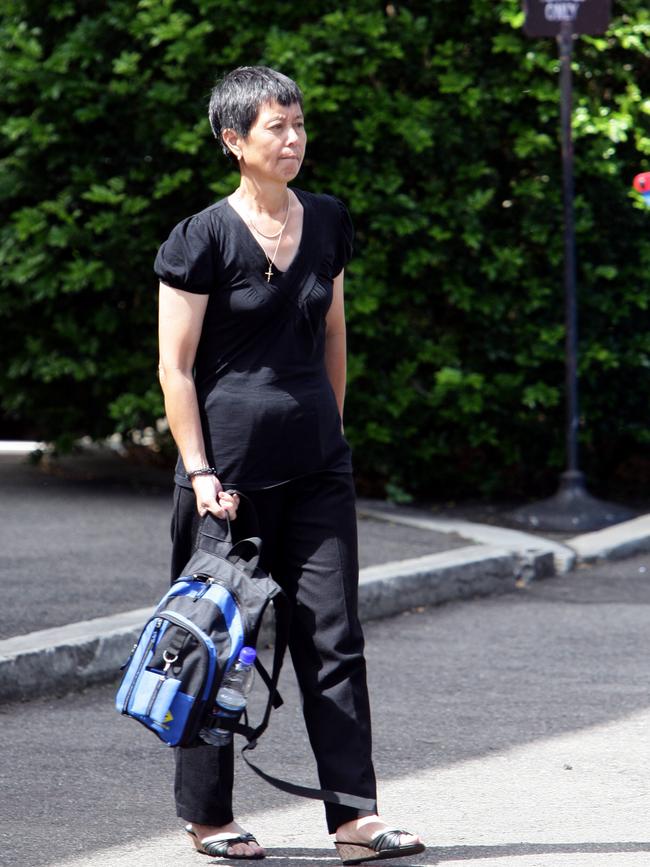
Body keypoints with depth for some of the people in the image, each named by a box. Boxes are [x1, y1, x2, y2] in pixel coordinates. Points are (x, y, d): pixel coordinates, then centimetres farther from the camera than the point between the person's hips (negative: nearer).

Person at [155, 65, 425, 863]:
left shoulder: (327, 223, 7)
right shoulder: (204, 238, -9)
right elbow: (175, 367, -9)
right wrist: (200, 473, -13)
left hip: (316, 461, 5)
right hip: (229, 463, -5)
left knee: (333, 634, 0)